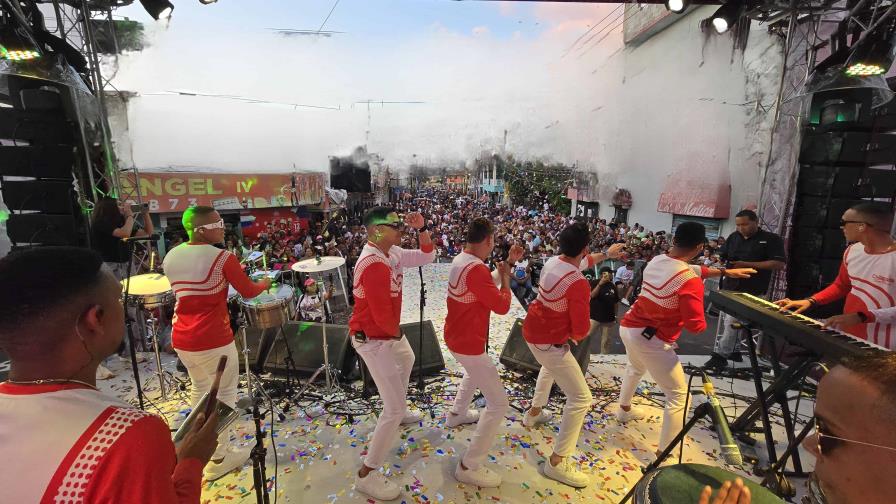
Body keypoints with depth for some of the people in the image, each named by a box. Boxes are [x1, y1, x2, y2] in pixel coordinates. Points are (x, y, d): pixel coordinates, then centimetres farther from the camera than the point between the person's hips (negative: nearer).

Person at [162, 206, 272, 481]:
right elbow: (248, 292, -7)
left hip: (181, 338, 7)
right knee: (224, 394, 8)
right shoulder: (222, 258, -17)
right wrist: (264, 283, 13)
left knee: (200, 389, 25)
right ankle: (219, 459, 17)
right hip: (213, 340, -7)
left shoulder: (171, 257, 5)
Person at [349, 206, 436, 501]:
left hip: (388, 331, 11)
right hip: (373, 339, -11)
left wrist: (421, 229, -10)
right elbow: (383, 315, -30)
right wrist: (396, 332, -9)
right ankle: (367, 475, 10)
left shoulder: (392, 252, -2)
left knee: (407, 360, 38)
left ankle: (400, 413, 62)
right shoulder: (374, 264, -31)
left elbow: (427, 257, 6)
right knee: (394, 408, -6)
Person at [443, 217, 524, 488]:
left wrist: (509, 262, 12)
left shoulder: (460, 260, 3)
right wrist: (505, 275, -8)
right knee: (498, 404, -1)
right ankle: (469, 467, 6)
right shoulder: (476, 269, -28)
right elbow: (502, 306, -22)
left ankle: (457, 413, 56)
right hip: (469, 343, -10)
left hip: (455, 336, 10)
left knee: (473, 372, 40)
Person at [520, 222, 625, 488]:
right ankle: (557, 462, 8)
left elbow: (583, 261, 22)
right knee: (581, 398, -1)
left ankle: (534, 412, 55)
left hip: (532, 330, 9)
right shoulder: (579, 284, -28)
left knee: (550, 367, 39)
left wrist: (607, 254, 33)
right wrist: (574, 335, 1)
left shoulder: (553, 261, -2)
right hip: (549, 342, -9)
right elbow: (581, 331, -22)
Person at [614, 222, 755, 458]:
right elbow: (697, 326, -20)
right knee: (678, 396, 8)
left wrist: (724, 272, 26)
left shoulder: (656, 261, 2)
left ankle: (624, 409, 57)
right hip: (651, 340, -8)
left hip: (628, 327, 8)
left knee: (635, 368, 37)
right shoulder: (690, 282, -22)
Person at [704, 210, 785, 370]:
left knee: (731, 322, -9)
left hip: (751, 292, -6)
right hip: (729, 288, 6)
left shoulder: (772, 239, -3)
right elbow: (721, 256, 18)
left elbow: (779, 264, -11)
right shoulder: (733, 237, 11)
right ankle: (732, 351, 25)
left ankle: (720, 355, -2)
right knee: (725, 322, 10)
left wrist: (747, 264, -16)